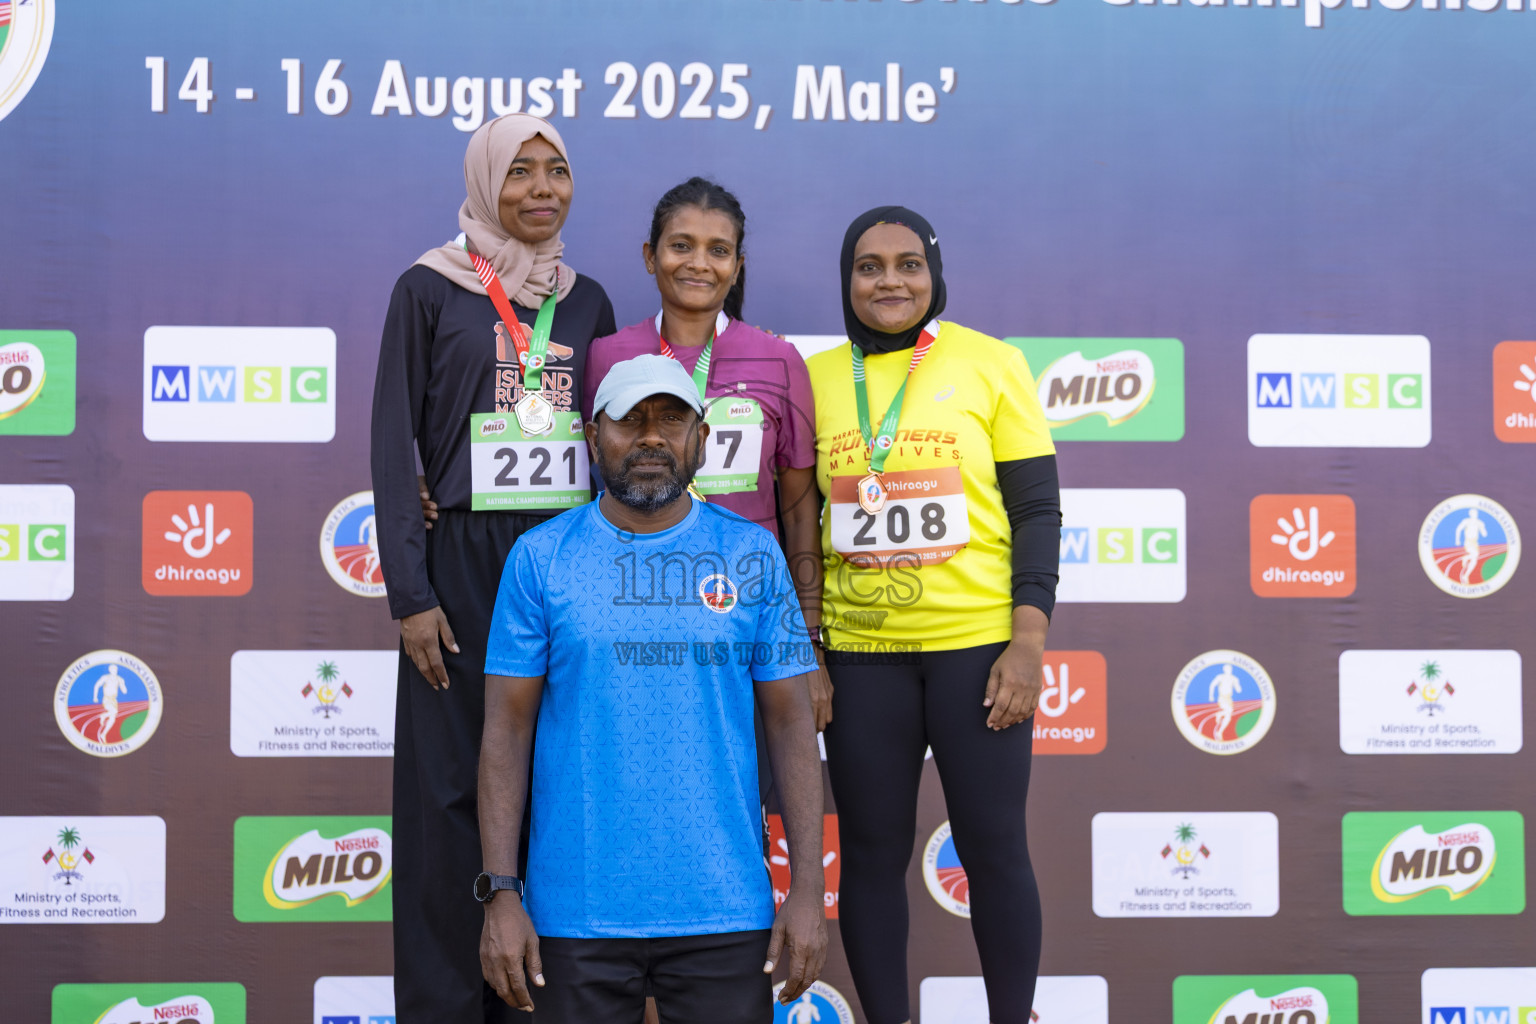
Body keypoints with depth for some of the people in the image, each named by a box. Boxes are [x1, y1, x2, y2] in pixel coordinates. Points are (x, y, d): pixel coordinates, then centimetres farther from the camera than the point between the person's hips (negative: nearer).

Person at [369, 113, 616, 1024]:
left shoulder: (586, 300, 13)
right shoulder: (430, 290, 1)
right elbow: (394, 444, -2)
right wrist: (410, 594, -9)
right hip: (463, 561, -3)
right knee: (452, 790, -2)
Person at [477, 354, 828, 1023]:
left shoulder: (753, 556, 4)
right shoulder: (539, 557, 2)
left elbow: (791, 723, 4)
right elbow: (507, 728, 1)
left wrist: (808, 889, -3)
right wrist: (500, 893, -6)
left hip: (725, 911, 1)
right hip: (575, 913, 0)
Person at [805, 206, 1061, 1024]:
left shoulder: (991, 364, 0)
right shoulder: (815, 378, 6)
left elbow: (1037, 510, -1)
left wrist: (1028, 643, -8)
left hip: (977, 644, -2)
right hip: (858, 651, 2)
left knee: (993, 848, 3)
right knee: (871, 851, 7)